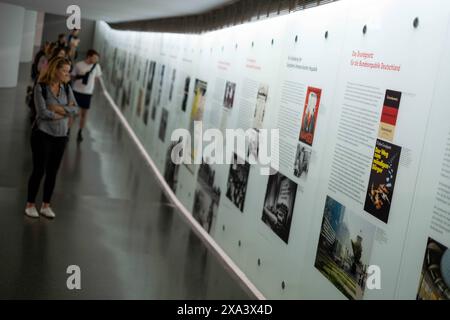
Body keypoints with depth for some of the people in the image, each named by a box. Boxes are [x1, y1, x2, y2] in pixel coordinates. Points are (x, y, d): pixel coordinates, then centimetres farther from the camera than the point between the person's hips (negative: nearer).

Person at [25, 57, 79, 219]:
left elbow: (75, 109, -7)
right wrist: (66, 111, -11)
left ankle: (46, 205, 22)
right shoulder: (41, 87, -11)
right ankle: (30, 204, 17)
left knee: (53, 172, 10)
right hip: (42, 134, -5)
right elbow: (43, 112, -19)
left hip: (60, 136, 5)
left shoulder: (66, 88, 3)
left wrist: (58, 109, -19)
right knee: (39, 170, 1)